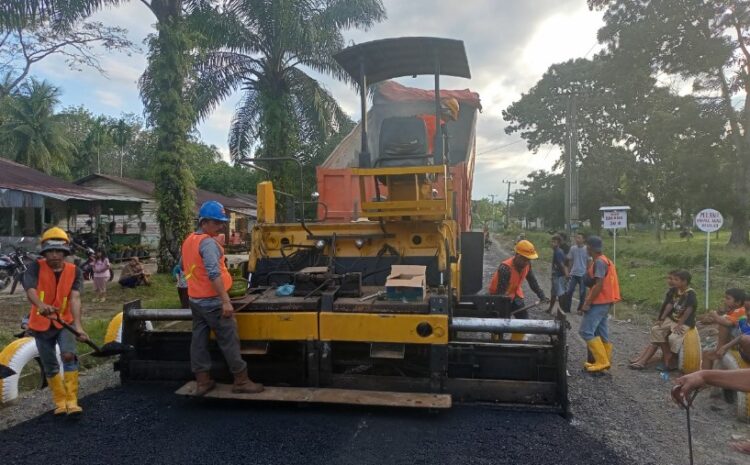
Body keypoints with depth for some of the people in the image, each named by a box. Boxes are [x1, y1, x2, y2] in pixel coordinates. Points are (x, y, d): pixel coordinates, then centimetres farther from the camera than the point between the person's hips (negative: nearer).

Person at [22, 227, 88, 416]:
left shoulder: (75, 272, -10)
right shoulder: (35, 268, -12)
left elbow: (75, 298, -23)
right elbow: (30, 290, -30)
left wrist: (78, 325, -38)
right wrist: (41, 305, -54)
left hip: (65, 322, -1)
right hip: (41, 324, 1)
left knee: (69, 355, -22)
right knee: (50, 366, 10)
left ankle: (72, 401, -15)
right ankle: (60, 401, 27)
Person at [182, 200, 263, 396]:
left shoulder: (189, 240, 10)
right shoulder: (208, 242, -20)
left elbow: (183, 266, 23)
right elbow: (214, 274, -28)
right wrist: (225, 300, -30)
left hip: (195, 299, 9)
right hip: (212, 301, -9)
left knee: (199, 339, 11)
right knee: (229, 340, -2)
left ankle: (202, 381, 17)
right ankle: (241, 381, 4)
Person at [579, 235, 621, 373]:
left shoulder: (599, 262, -16)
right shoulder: (603, 261, 16)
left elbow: (599, 285, -23)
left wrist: (587, 303, -21)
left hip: (598, 303, -10)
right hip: (603, 302, 10)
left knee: (586, 331, -10)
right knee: (601, 332, 12)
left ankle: (602, 361, -9)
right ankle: (605, 361, 16)